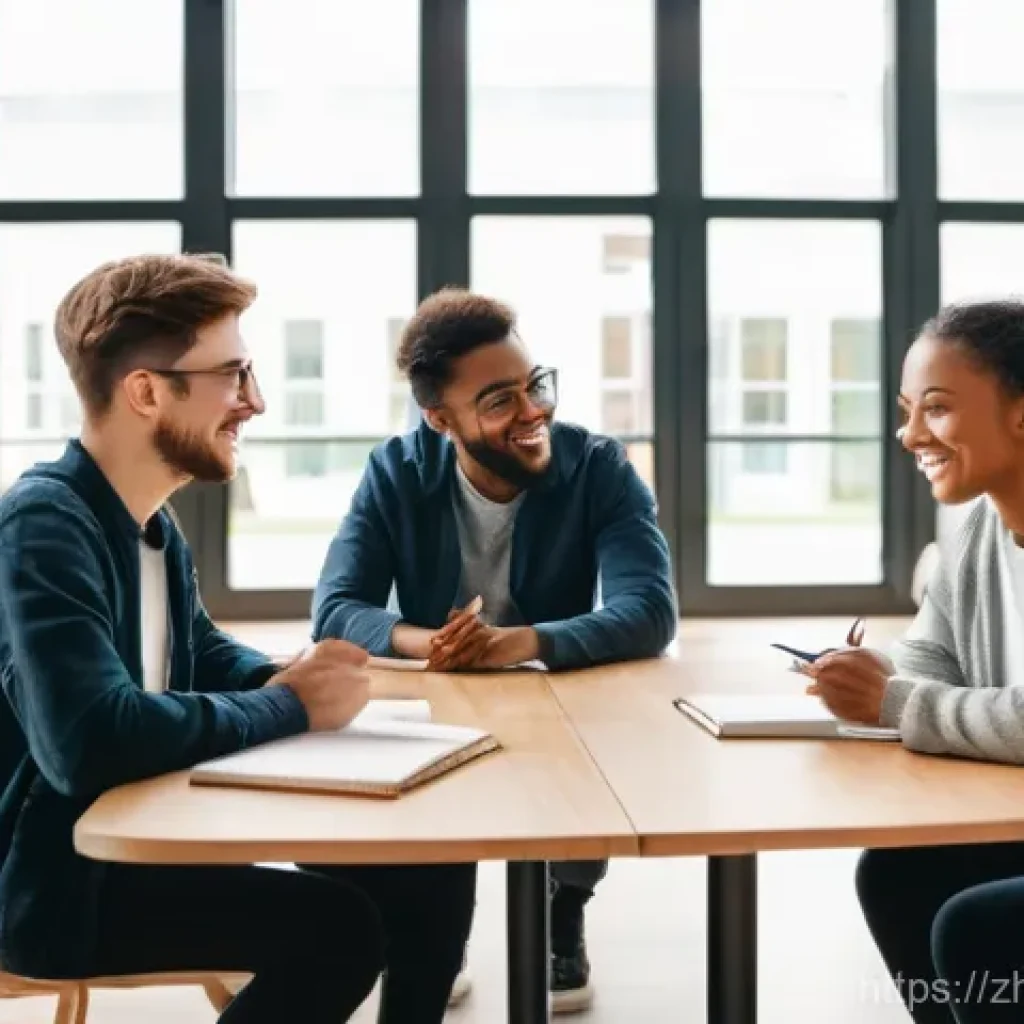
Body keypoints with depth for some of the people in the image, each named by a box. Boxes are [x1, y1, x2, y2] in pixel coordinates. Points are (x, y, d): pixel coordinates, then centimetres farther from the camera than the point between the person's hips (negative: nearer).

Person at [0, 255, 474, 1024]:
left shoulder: (153, 522, 6)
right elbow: (90, 739, -37)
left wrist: (290, 679, -2)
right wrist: (289, 708, -23)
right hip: (62, 880, -9)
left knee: (432, 867, 3)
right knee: (339, 925, -25)